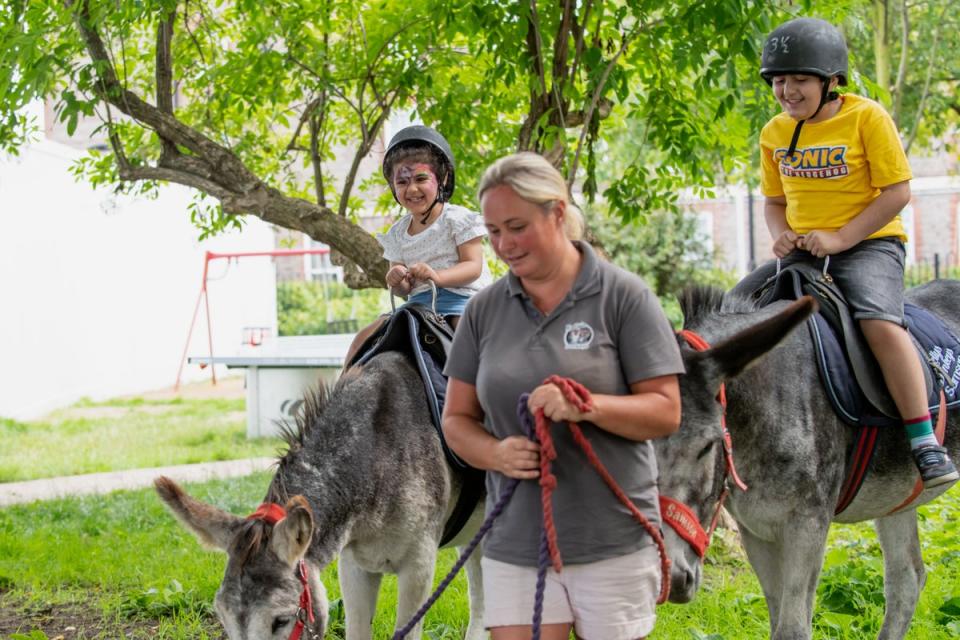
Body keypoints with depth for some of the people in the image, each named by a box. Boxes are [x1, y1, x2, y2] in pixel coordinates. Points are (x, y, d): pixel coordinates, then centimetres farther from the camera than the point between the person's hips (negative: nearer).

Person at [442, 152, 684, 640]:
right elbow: (456, 419, 10)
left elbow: (666, 411, -6)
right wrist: (496, 453, -12)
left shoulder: (624, 296, -3)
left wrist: (586, 406, -23)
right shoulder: (485, 309, 7)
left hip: (614, 542, -2)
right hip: (514, 542, 3)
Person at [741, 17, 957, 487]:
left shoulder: (867, 118, -9)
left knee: (879, 321, -31)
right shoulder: (775, 134, 7)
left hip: (869, 243, -6)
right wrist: (782, 235, -6)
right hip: (801, 251, 6)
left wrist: (839, 238, -19)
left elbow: (897, 192, -12)